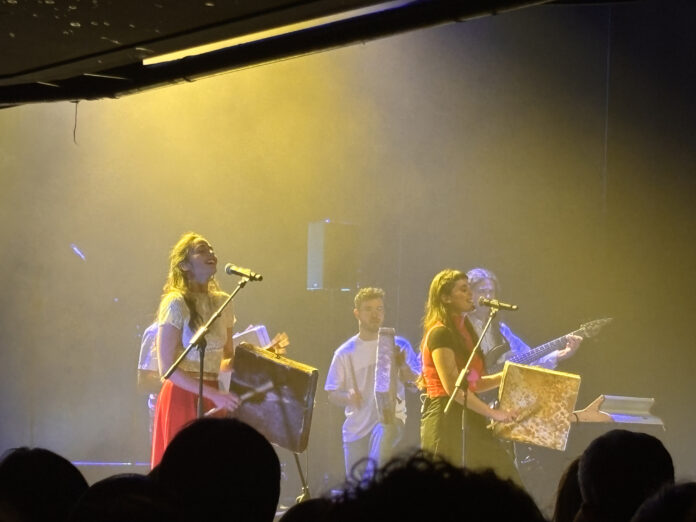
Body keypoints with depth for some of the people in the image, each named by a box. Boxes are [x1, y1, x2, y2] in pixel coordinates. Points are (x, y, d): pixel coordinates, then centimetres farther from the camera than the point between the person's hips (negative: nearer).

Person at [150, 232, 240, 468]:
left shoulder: (221, 302, 10)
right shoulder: (176, 303, -9)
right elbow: (167, 369, -13)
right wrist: (214, 394, -18)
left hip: (213, 400, 6)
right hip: (183, 398, -6)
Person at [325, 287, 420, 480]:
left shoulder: (398, 346, 3)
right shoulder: (345, 352, 5)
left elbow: (416, 383, -4)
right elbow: (332, 394, 5)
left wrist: (402, 365, -25)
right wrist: (348, 397, -18)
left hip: (391, 417, -2)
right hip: (356, 426, 2)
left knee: (383, 431, -36)